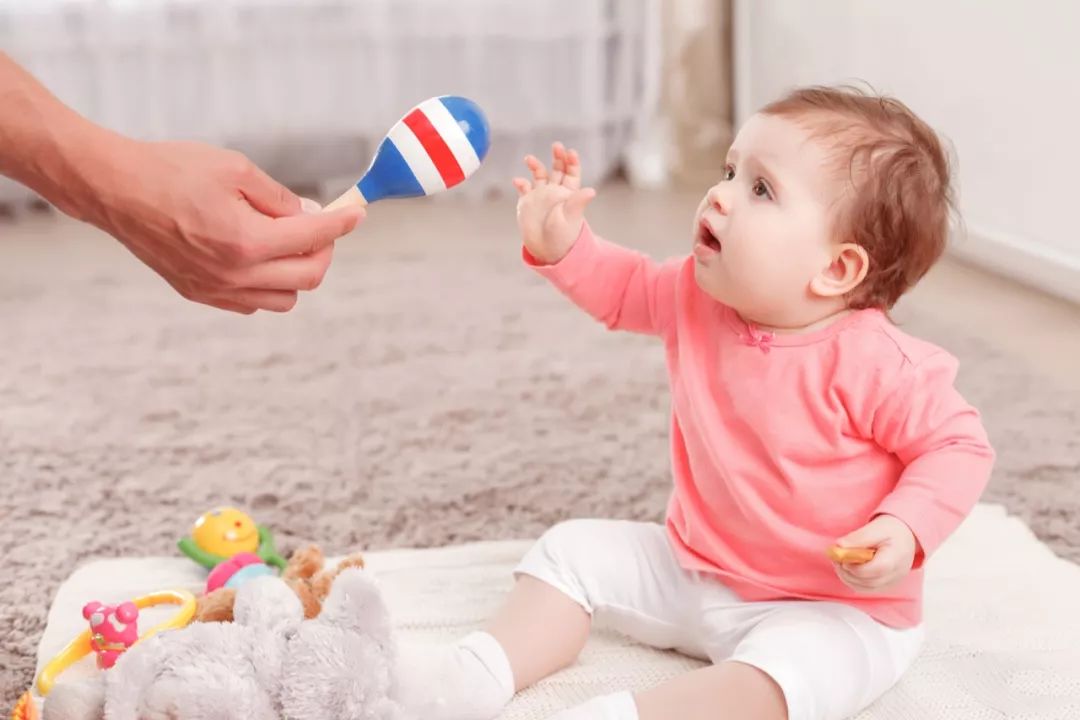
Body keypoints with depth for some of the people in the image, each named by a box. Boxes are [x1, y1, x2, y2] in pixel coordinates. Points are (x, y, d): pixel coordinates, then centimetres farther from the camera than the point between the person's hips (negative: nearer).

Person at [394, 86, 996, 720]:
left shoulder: (874, 363, -26)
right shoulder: (696, 296, -6)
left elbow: (959, 446, -18)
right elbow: (624, 289, 13)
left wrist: (904, 531, -33)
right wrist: (562, 246, -4)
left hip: (832, 610, -7)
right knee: (576, 549, 4)